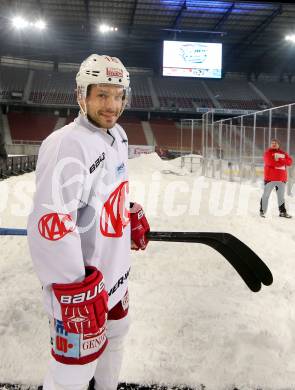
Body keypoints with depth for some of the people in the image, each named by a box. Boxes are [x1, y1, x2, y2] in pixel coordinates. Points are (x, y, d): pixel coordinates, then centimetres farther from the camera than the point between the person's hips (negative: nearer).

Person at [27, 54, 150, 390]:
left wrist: (133, 217, 23)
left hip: (112, 270, 10)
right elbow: (49, 227, -32)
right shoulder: (66, 145, -26)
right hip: (79, 285, -9)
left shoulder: (117, 135, 4)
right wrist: (76, 294, -28)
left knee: (115, 331, 28)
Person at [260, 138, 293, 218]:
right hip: (270, 178, -5)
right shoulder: (268, 152, -1)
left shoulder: (283, 153, 13)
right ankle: (262, 211, 6)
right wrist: (282, 161, -11)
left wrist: (279, 159, -12)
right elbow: (270, 162, -18)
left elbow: (289, 162, 2)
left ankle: (282, 212, 21)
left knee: (281, 196, 12)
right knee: (266, 195, -2)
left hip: (281, 178, 5)